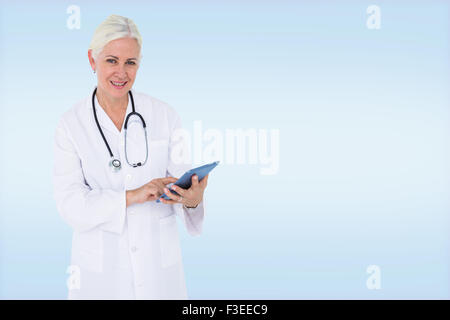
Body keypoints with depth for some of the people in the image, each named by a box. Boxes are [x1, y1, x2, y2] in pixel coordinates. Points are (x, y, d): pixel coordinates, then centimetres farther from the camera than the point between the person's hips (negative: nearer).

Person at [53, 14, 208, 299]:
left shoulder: (164, 115, -3)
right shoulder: (71, 124, -5)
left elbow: (181, 180, -4)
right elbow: (69, 203, -12)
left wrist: (193, 199, -28)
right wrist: (132, 196, -26)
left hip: (159, 261, 1)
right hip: (100, 268, -1)